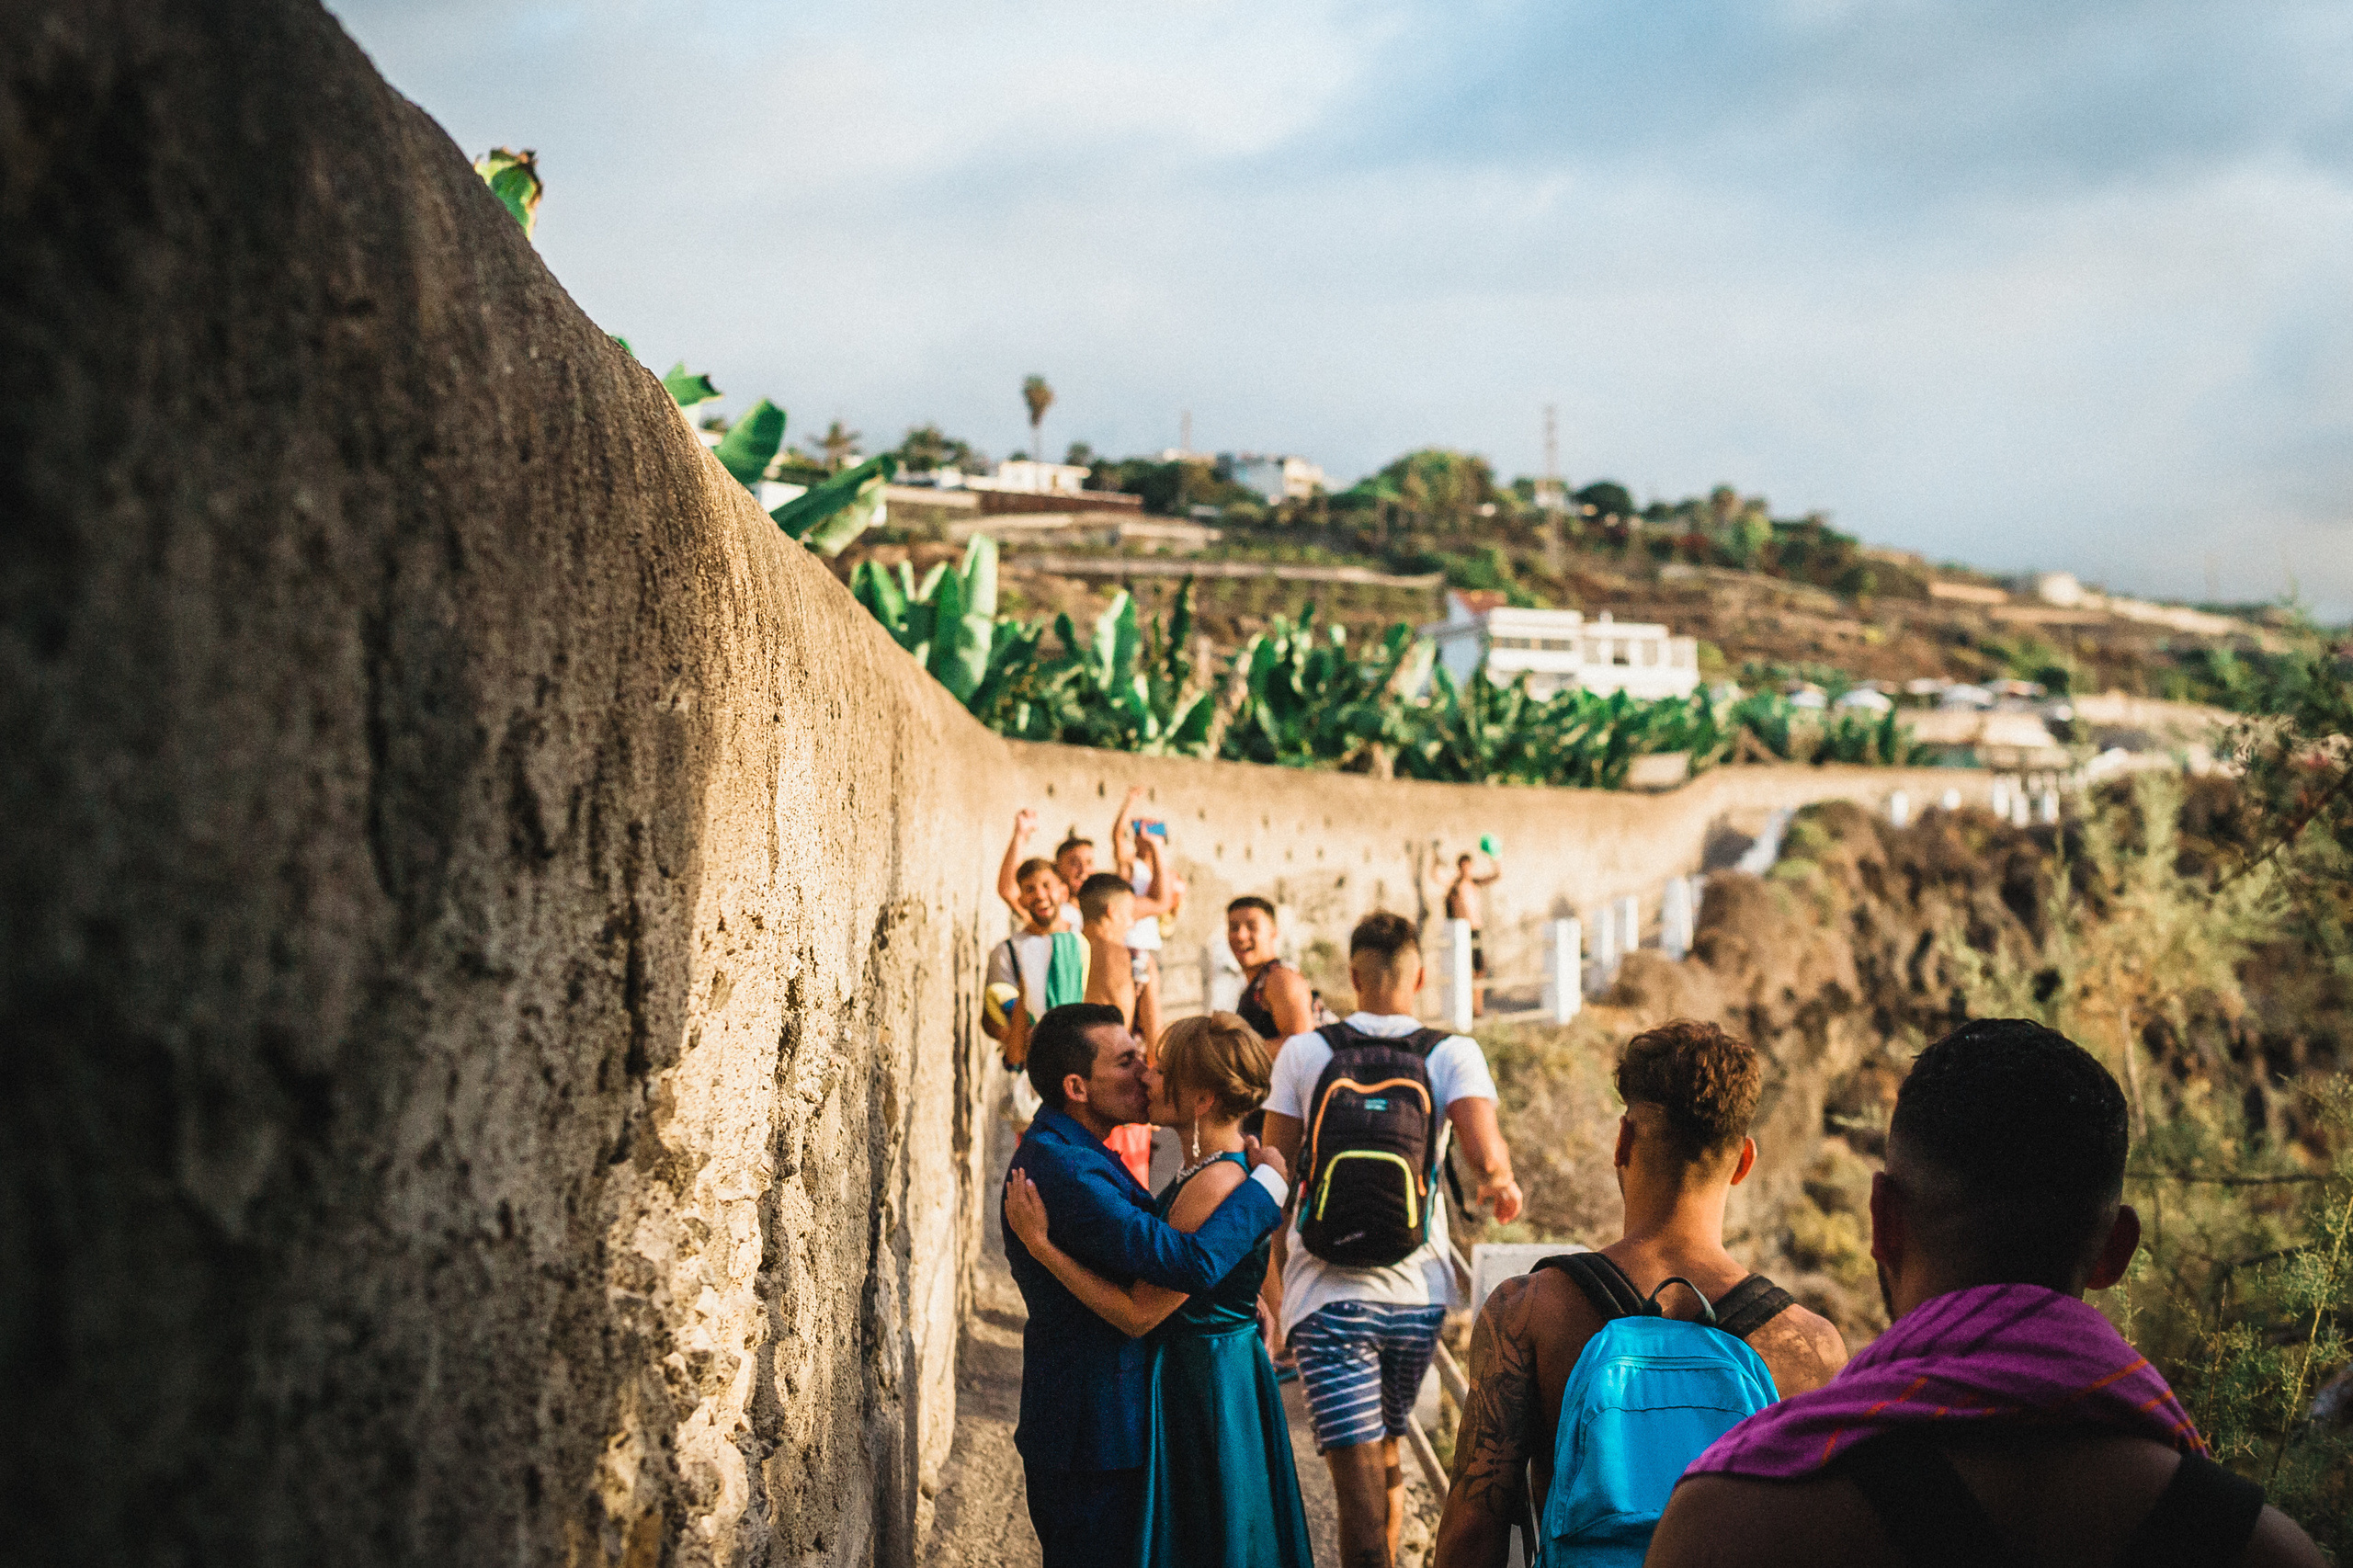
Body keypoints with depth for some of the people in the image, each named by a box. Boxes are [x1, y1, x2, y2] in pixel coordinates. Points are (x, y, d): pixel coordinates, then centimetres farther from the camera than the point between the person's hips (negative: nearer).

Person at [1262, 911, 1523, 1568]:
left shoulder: (1303, 1052, -1)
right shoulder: (1453, 1054, -2)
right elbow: (1485, 1154, -17)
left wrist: (1279, 1273, 14)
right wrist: (1503, 1181, 7)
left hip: (1328, 1296, -2)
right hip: (1418, 1295, 2)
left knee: (1359, 1477, -5)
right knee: (1388, 1455, 23)